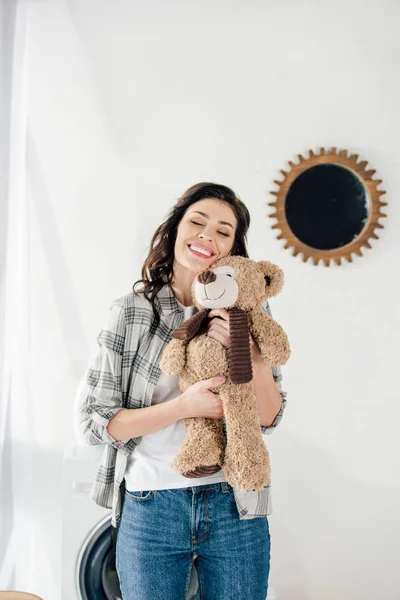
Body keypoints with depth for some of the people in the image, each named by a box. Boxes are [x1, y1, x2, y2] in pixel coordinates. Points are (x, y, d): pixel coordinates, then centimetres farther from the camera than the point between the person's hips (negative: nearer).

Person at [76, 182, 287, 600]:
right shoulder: (133, 311, -4)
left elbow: (269, 418, 0)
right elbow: (93, 422, -6)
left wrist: (249, 351, -17)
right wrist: (184, 406, -18)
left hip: (234, 506, 2)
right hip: (150, 507, -1)